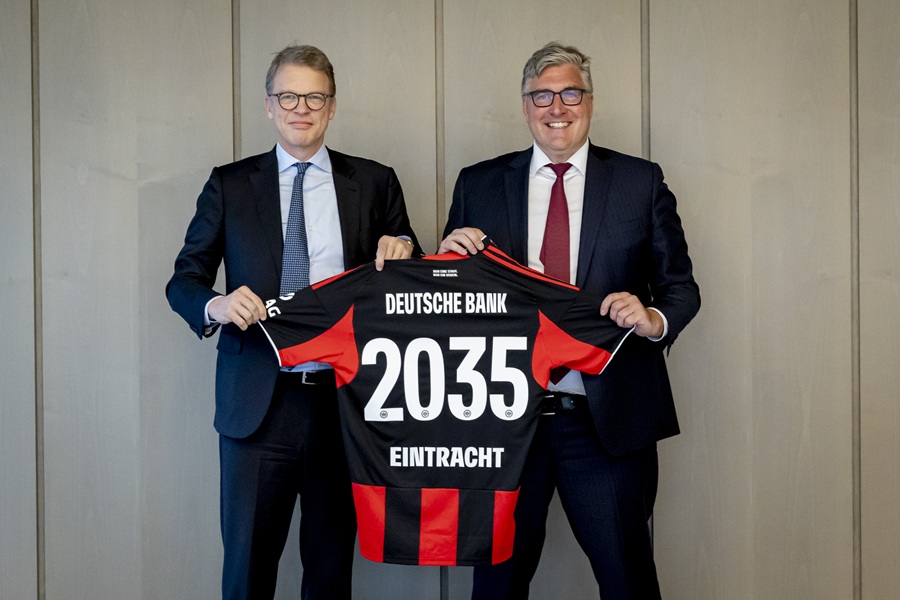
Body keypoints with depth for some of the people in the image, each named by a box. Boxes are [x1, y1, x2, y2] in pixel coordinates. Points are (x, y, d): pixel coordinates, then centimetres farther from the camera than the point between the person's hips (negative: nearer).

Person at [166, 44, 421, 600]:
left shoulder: (375, 182, 7)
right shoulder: (230, 185, 7)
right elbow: (184, 279, 8)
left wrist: (404, 251, -9)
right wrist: (215, 305, -14)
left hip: (344, 401, 1)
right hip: (258, 403, 0)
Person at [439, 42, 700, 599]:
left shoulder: (641, 181, 4)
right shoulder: (478, 183, 8)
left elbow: (681, 285, 4)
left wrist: (654, 319, -17)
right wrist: (453, 254, -10)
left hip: (608, 420, -1)